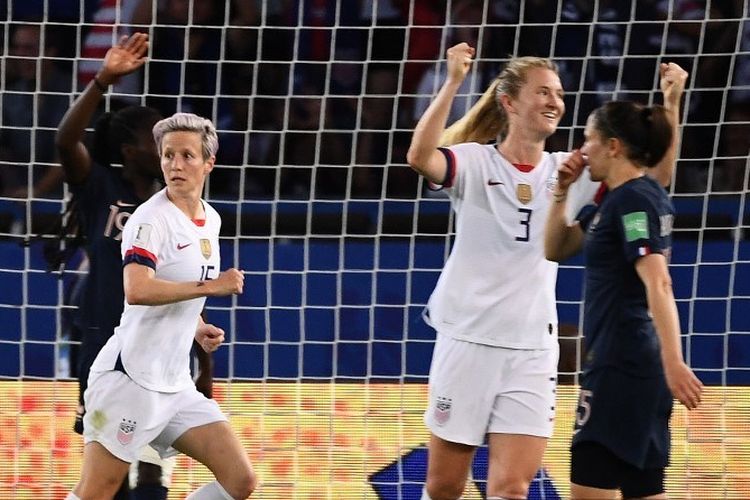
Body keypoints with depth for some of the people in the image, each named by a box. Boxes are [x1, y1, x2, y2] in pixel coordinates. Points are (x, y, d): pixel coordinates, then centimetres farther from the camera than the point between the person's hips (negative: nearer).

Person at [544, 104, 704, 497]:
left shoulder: (634, 200, -13)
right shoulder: (616, 200, 16)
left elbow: (658, 283, -24)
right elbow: (555, 250, 27)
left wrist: (673, 361, -32)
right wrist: (561, 192, 12)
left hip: (622, 365, -10)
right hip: (621, 363, 10)